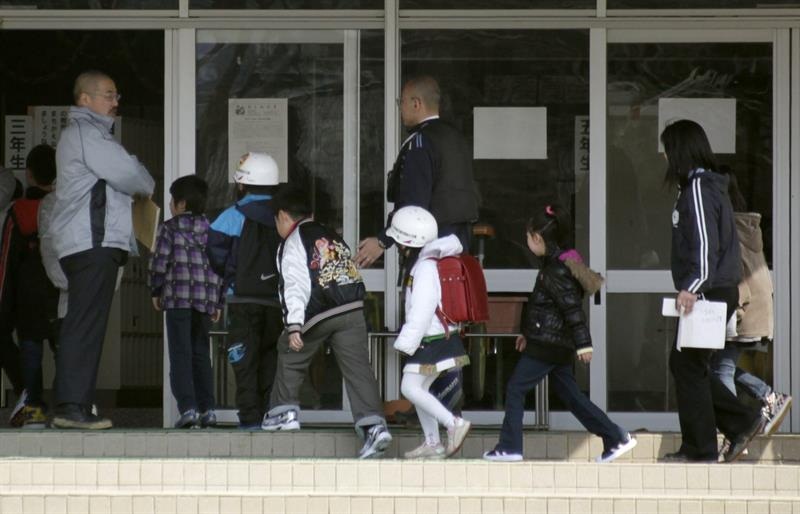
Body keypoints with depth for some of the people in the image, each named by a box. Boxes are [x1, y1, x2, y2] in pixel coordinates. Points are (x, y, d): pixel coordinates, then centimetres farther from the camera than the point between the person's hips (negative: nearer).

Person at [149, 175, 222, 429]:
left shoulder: (170, 228, -1)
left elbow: (160, 261, -6)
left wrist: (156, 291, 9)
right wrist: (218, 303, 17)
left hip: (178, 298, -4)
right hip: (206, 300, 5)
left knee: (181, 355, -4)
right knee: (201, 354, 13)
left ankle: (187, 407, -15)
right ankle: (207, 408, 8)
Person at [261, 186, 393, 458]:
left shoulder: (292, 244, 1)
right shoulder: (333, 237, 25)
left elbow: (293, 286, -12)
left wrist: (293, 326, -19)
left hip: (319, 314, -5)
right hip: (354, 310, 5)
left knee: (290, 355, 20)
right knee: (357, 367, -4)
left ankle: (284, 411, 23)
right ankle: (373, 424, -16)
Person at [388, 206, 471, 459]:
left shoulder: (425, 269, -17)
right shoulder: (430, 261, 10)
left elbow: (422, 310, -20)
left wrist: (406, 342, -16)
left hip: (433, 341, -9)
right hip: (442, 338, 9)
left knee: (410, 387, -9)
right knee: (419, 387, 13)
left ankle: (454, 422, -14)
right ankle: (432, 443, 15)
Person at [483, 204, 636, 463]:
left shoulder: (556, 271, -18)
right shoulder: (558, 264, 13)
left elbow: (573, 309, -22)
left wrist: (583, 343, -23)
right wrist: (529, 333, 30)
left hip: (546, 345, -10)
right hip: (560, 345, 10)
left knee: (515, 390, -2)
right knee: (569, 394, 13)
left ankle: (509, 447, 0)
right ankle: (616, 437, 12)